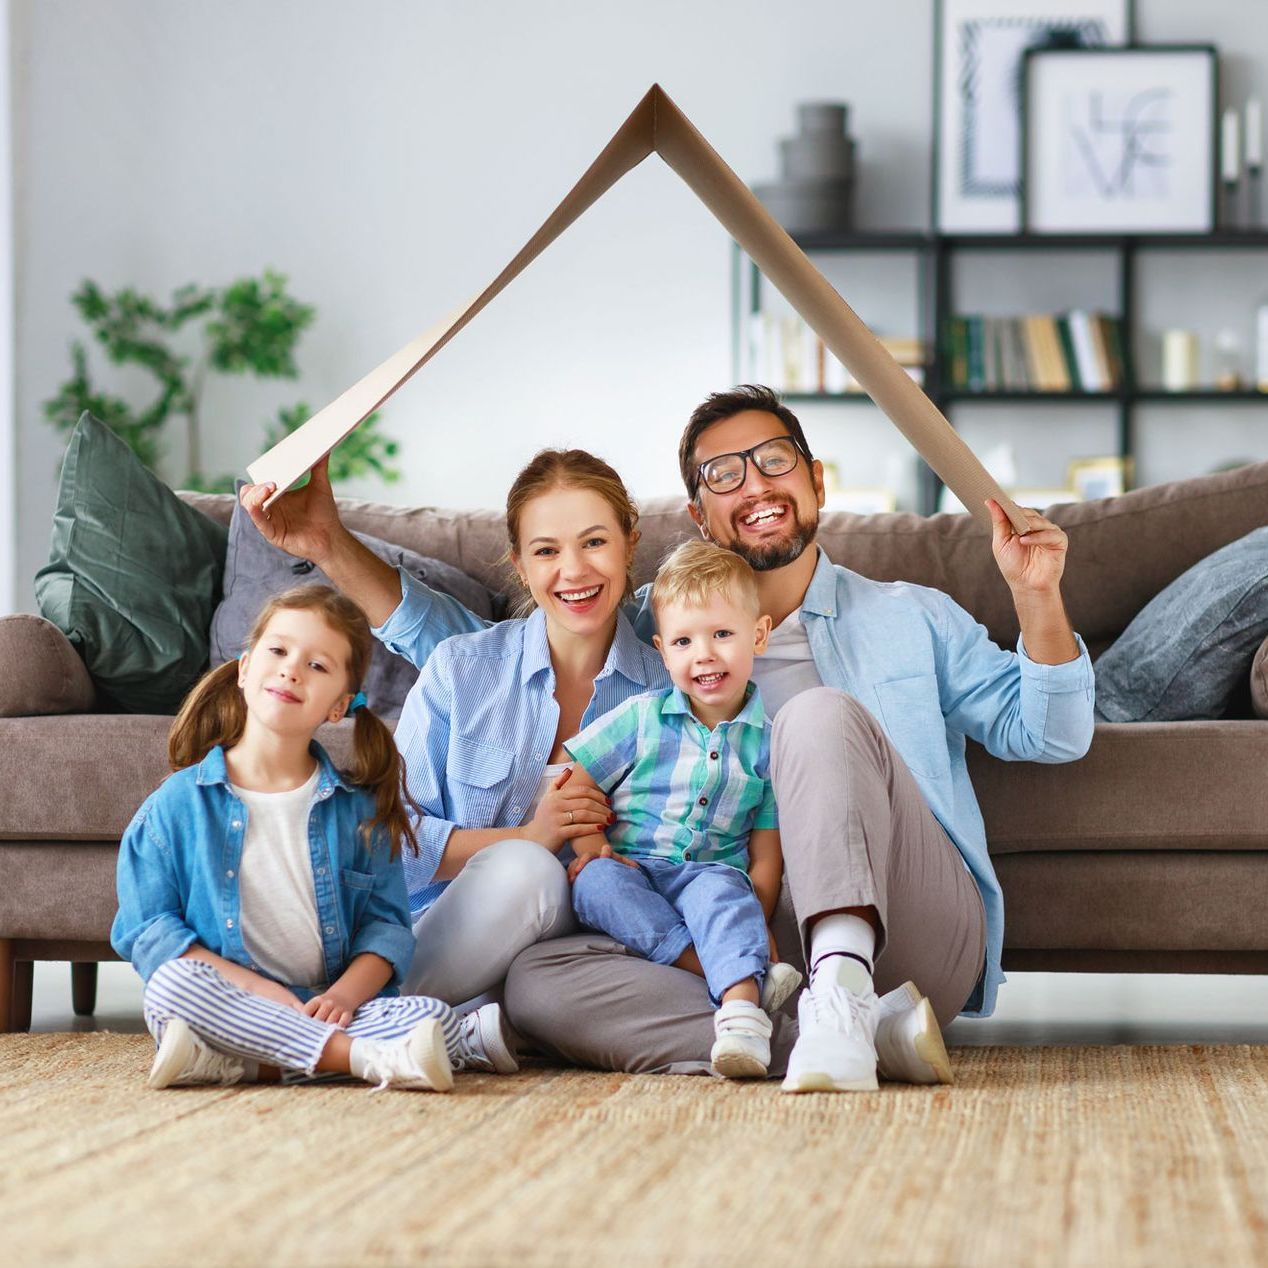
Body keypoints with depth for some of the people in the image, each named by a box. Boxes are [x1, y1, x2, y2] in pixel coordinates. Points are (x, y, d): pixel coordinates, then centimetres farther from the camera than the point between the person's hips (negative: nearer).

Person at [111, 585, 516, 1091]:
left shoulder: (357, 807, 10)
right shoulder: (178, 804, 5)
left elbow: (387, 923, 6)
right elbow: (148, 928, -1)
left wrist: (345, 994, -16)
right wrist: (256, 991, -14)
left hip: (329, 1011, 2)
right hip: (232, 1006, -2)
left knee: (431, 1016, -25)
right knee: (172, 984, -34)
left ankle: (232, 1064, -33)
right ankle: (370, 1057, -35)